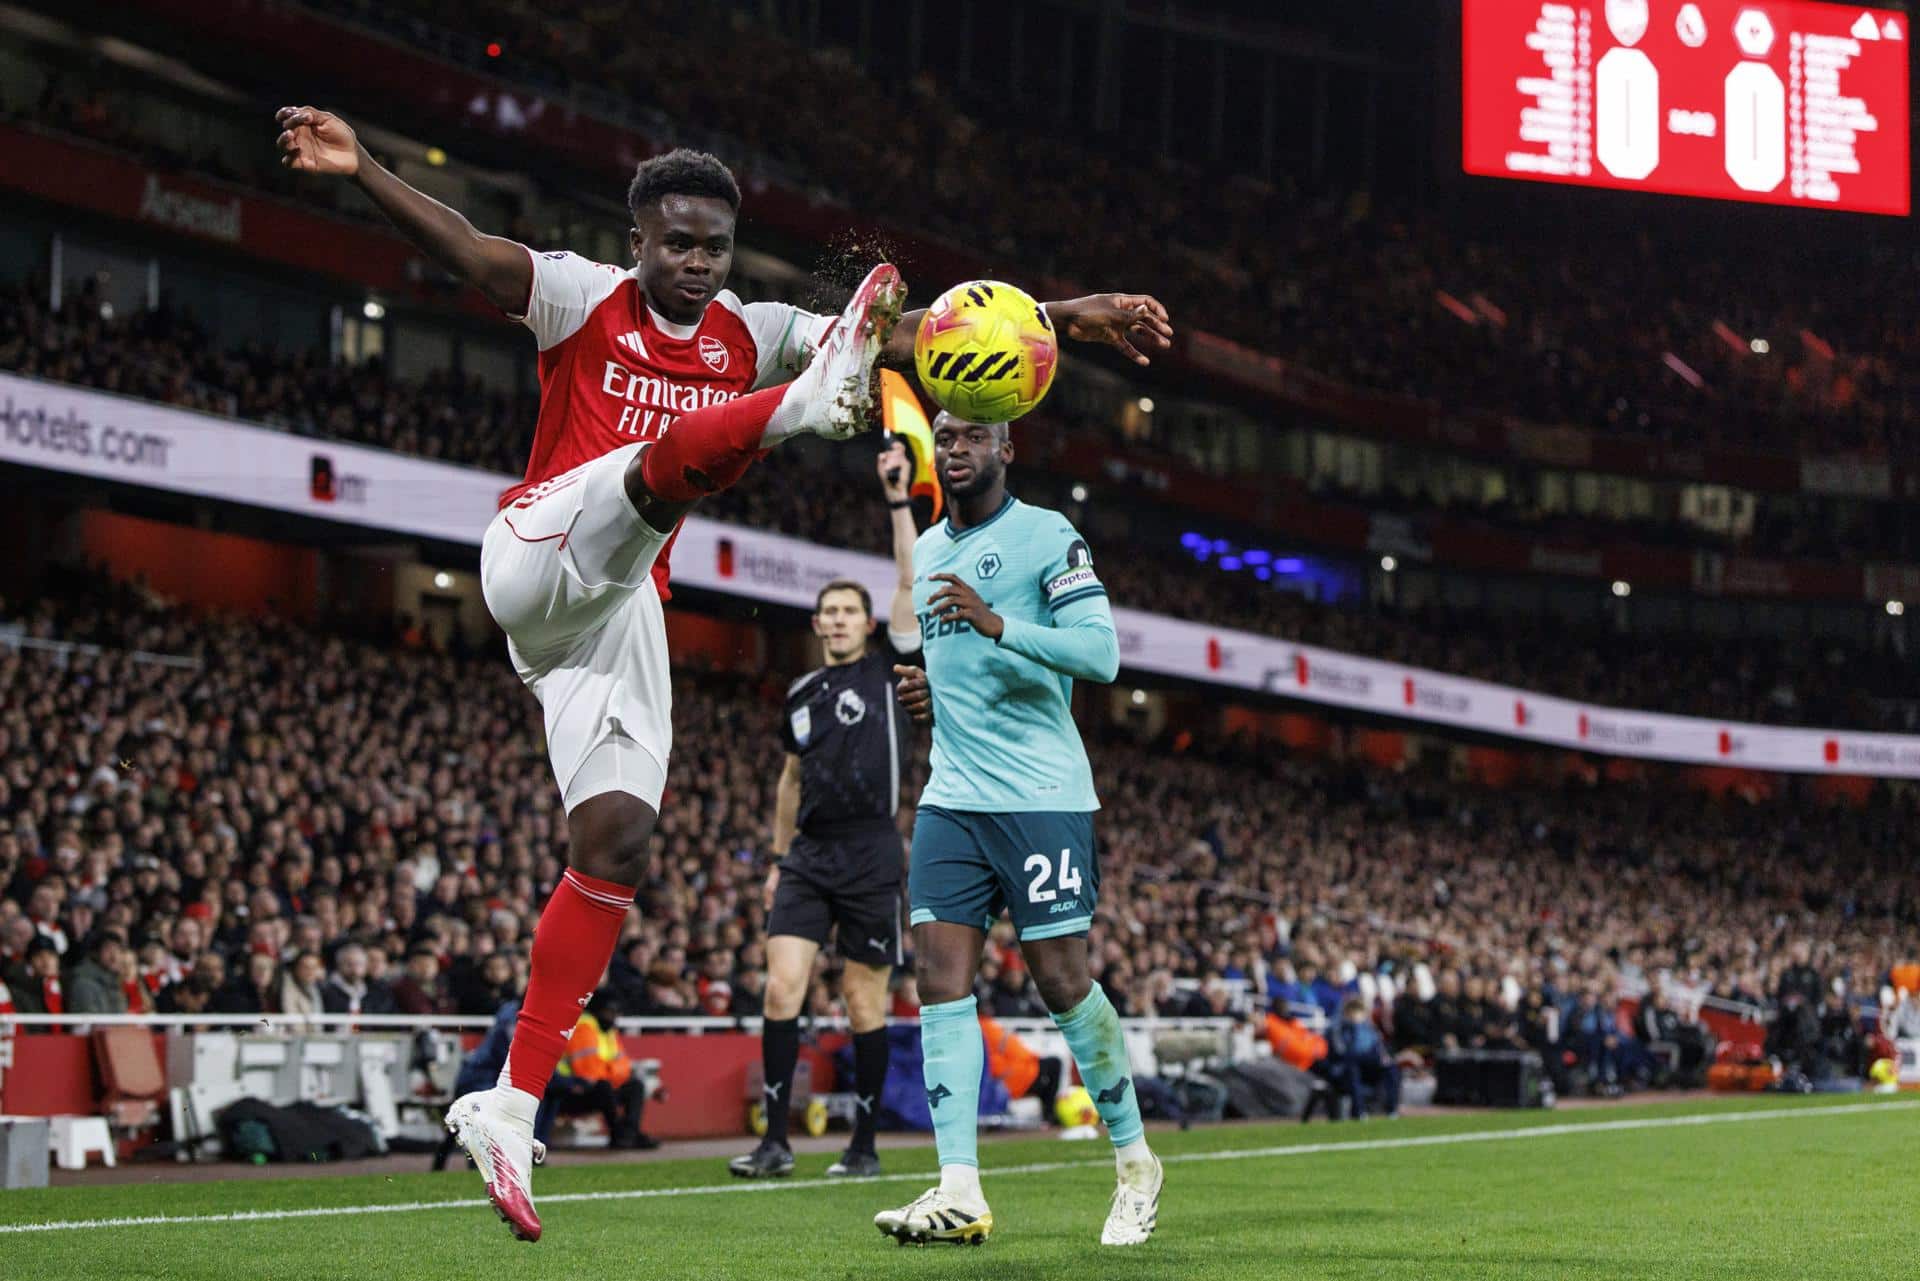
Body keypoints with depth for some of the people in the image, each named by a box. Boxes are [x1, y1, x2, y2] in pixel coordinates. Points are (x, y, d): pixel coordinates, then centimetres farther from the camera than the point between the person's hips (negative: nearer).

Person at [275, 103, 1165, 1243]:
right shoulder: (586, 299, 2)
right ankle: (812, 402, -65)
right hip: (539, 552, -4)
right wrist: (362, 170, -33)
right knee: (674, 453, -28)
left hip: (623, 613, 5)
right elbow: (472, 252, -15)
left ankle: (511, 1109, -2)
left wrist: (1064, 317, -5)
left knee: (619, 839, -5)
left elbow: (910, 331, 4)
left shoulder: (750, 336, 13)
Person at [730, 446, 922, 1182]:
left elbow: (910, 580, -9)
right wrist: (778, 857, 20)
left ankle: (864, 1146, 10)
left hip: (870, 856, -4)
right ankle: (776, 1141, -6)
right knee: (782, 986, -9)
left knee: (864, 1001, 0)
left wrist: (898, 500, -13)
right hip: (808, 854, 4)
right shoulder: (801, 696, 14)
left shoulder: (888, 669, 2)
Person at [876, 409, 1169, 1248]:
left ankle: (1135, 1162, 15)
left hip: (1041, 797, -6)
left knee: (1061, 980, -4)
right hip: (952, 796, 6)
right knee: (940, 972, -7)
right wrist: (928, 691, 11)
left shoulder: (1047, 536, -5)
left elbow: (1100, 653, -15)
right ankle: (960, 1190, -11)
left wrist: (996, 622, -26)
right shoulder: (928, 550, 18)